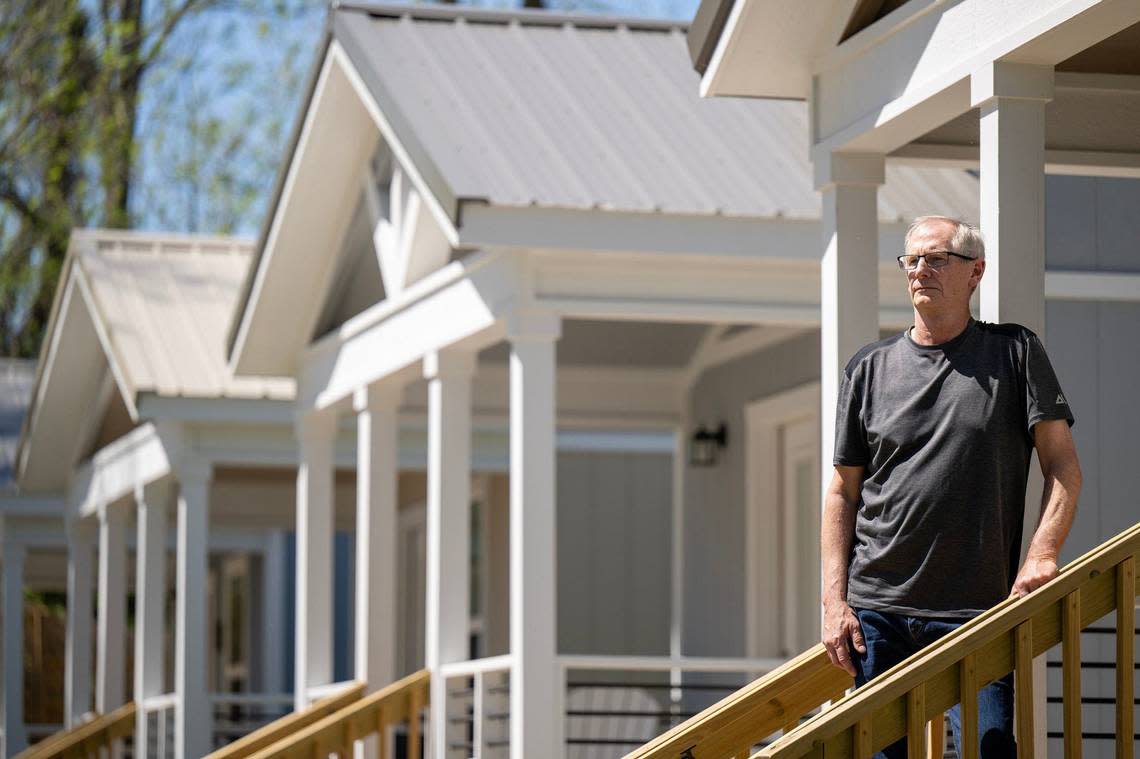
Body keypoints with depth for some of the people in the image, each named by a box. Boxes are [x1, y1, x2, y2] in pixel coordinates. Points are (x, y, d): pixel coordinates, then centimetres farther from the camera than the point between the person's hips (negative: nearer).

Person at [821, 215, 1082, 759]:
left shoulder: (1015, 354, 6)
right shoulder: (869, 368, 11)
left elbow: (1063, 466, 3)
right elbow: (843, 493, 12)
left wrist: (1042, 556, -13)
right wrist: (834, 601, 2)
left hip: (978, 612, -2)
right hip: (876, 612, 2)